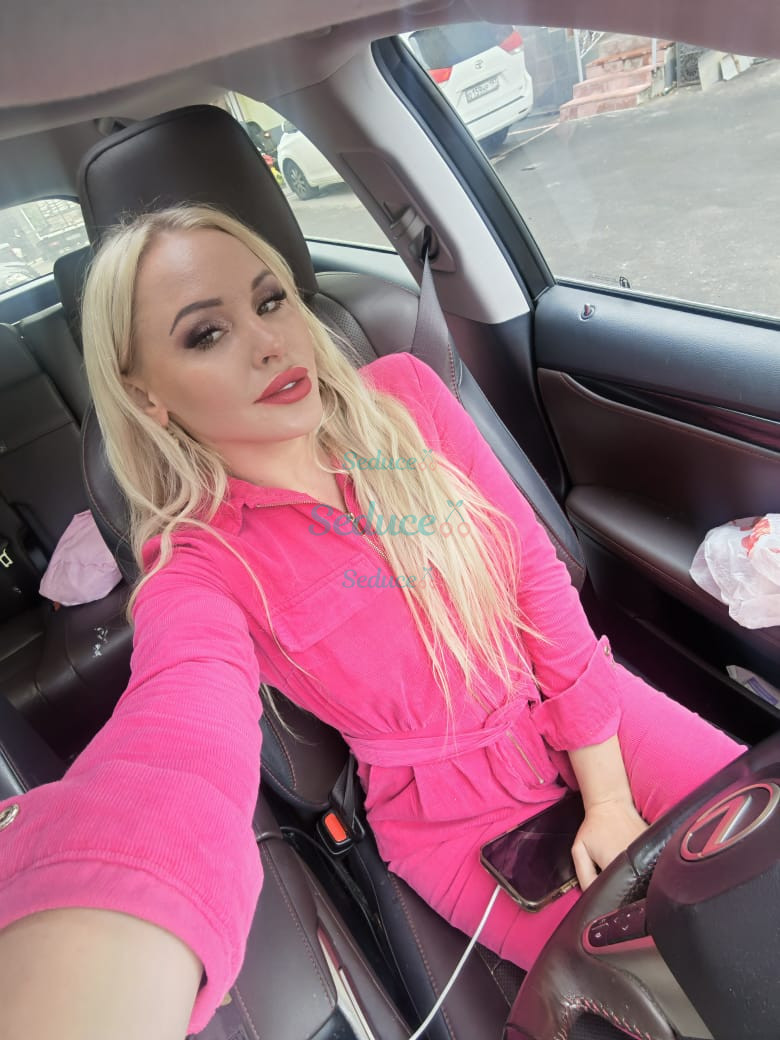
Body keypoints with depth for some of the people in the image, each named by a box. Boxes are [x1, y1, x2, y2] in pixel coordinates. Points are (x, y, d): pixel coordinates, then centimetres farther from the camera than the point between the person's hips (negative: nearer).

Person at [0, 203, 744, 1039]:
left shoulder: (403, 396, -11)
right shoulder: (196, 567, -20)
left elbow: (538, 576, -8)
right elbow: (171, 763, -42)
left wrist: (610, 798, -7)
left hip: (595, 711, 4)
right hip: (462, 814, -3)